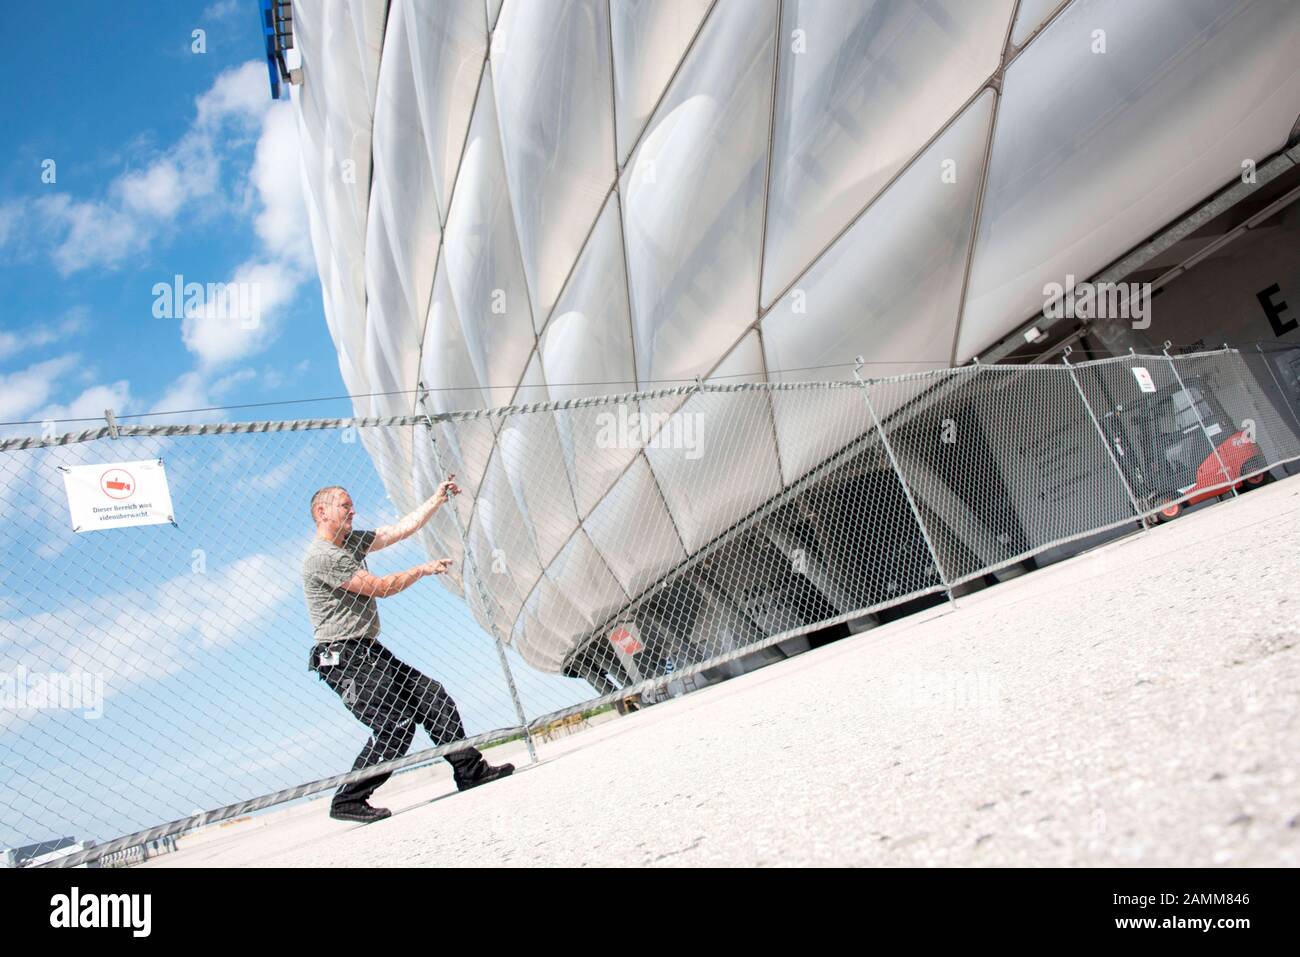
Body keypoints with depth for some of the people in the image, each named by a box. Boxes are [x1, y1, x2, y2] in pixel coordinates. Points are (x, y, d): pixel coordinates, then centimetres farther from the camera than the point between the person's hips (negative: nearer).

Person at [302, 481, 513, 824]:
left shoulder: (352, 542, 15)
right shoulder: (322, 556, -14)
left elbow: (402, 529, 14)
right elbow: (379, 587, -13)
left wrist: (438, 498, 11)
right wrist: (424, 569, -2)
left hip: (369, 652, 9)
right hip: (344, 657, -9)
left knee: (433, 696, 3)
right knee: (396, 724, -14)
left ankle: (470, 770, 8)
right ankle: (348, 801, -1)